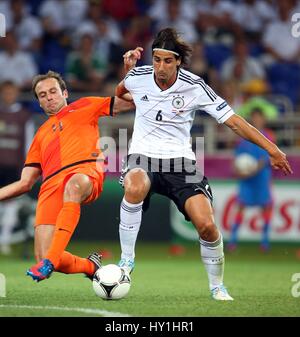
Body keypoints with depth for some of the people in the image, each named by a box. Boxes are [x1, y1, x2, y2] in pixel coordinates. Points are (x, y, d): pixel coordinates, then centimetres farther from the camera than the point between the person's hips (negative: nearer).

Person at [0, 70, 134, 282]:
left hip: (86, 170, -4)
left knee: (73, 185, -45)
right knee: (43, 257, -15)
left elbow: (126, 102, 23)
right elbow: (25, 183, 33)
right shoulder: (41, 135, 36)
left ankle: (50, 261, -52)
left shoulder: (83, 107, 28)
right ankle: (90, 266, 17)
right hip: (51, 184, 4)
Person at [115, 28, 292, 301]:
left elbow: (234, 121, -7)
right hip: (143, 156, 0)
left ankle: (217, 286, 8)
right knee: (135, 188, -38)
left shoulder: (194, 87, -10)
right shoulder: (138, 76, -4)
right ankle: (127, 258, -21)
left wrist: (273, 150, -10)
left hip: (180, 161, 0)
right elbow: (120, 91, 24)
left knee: (207, 225, -18)